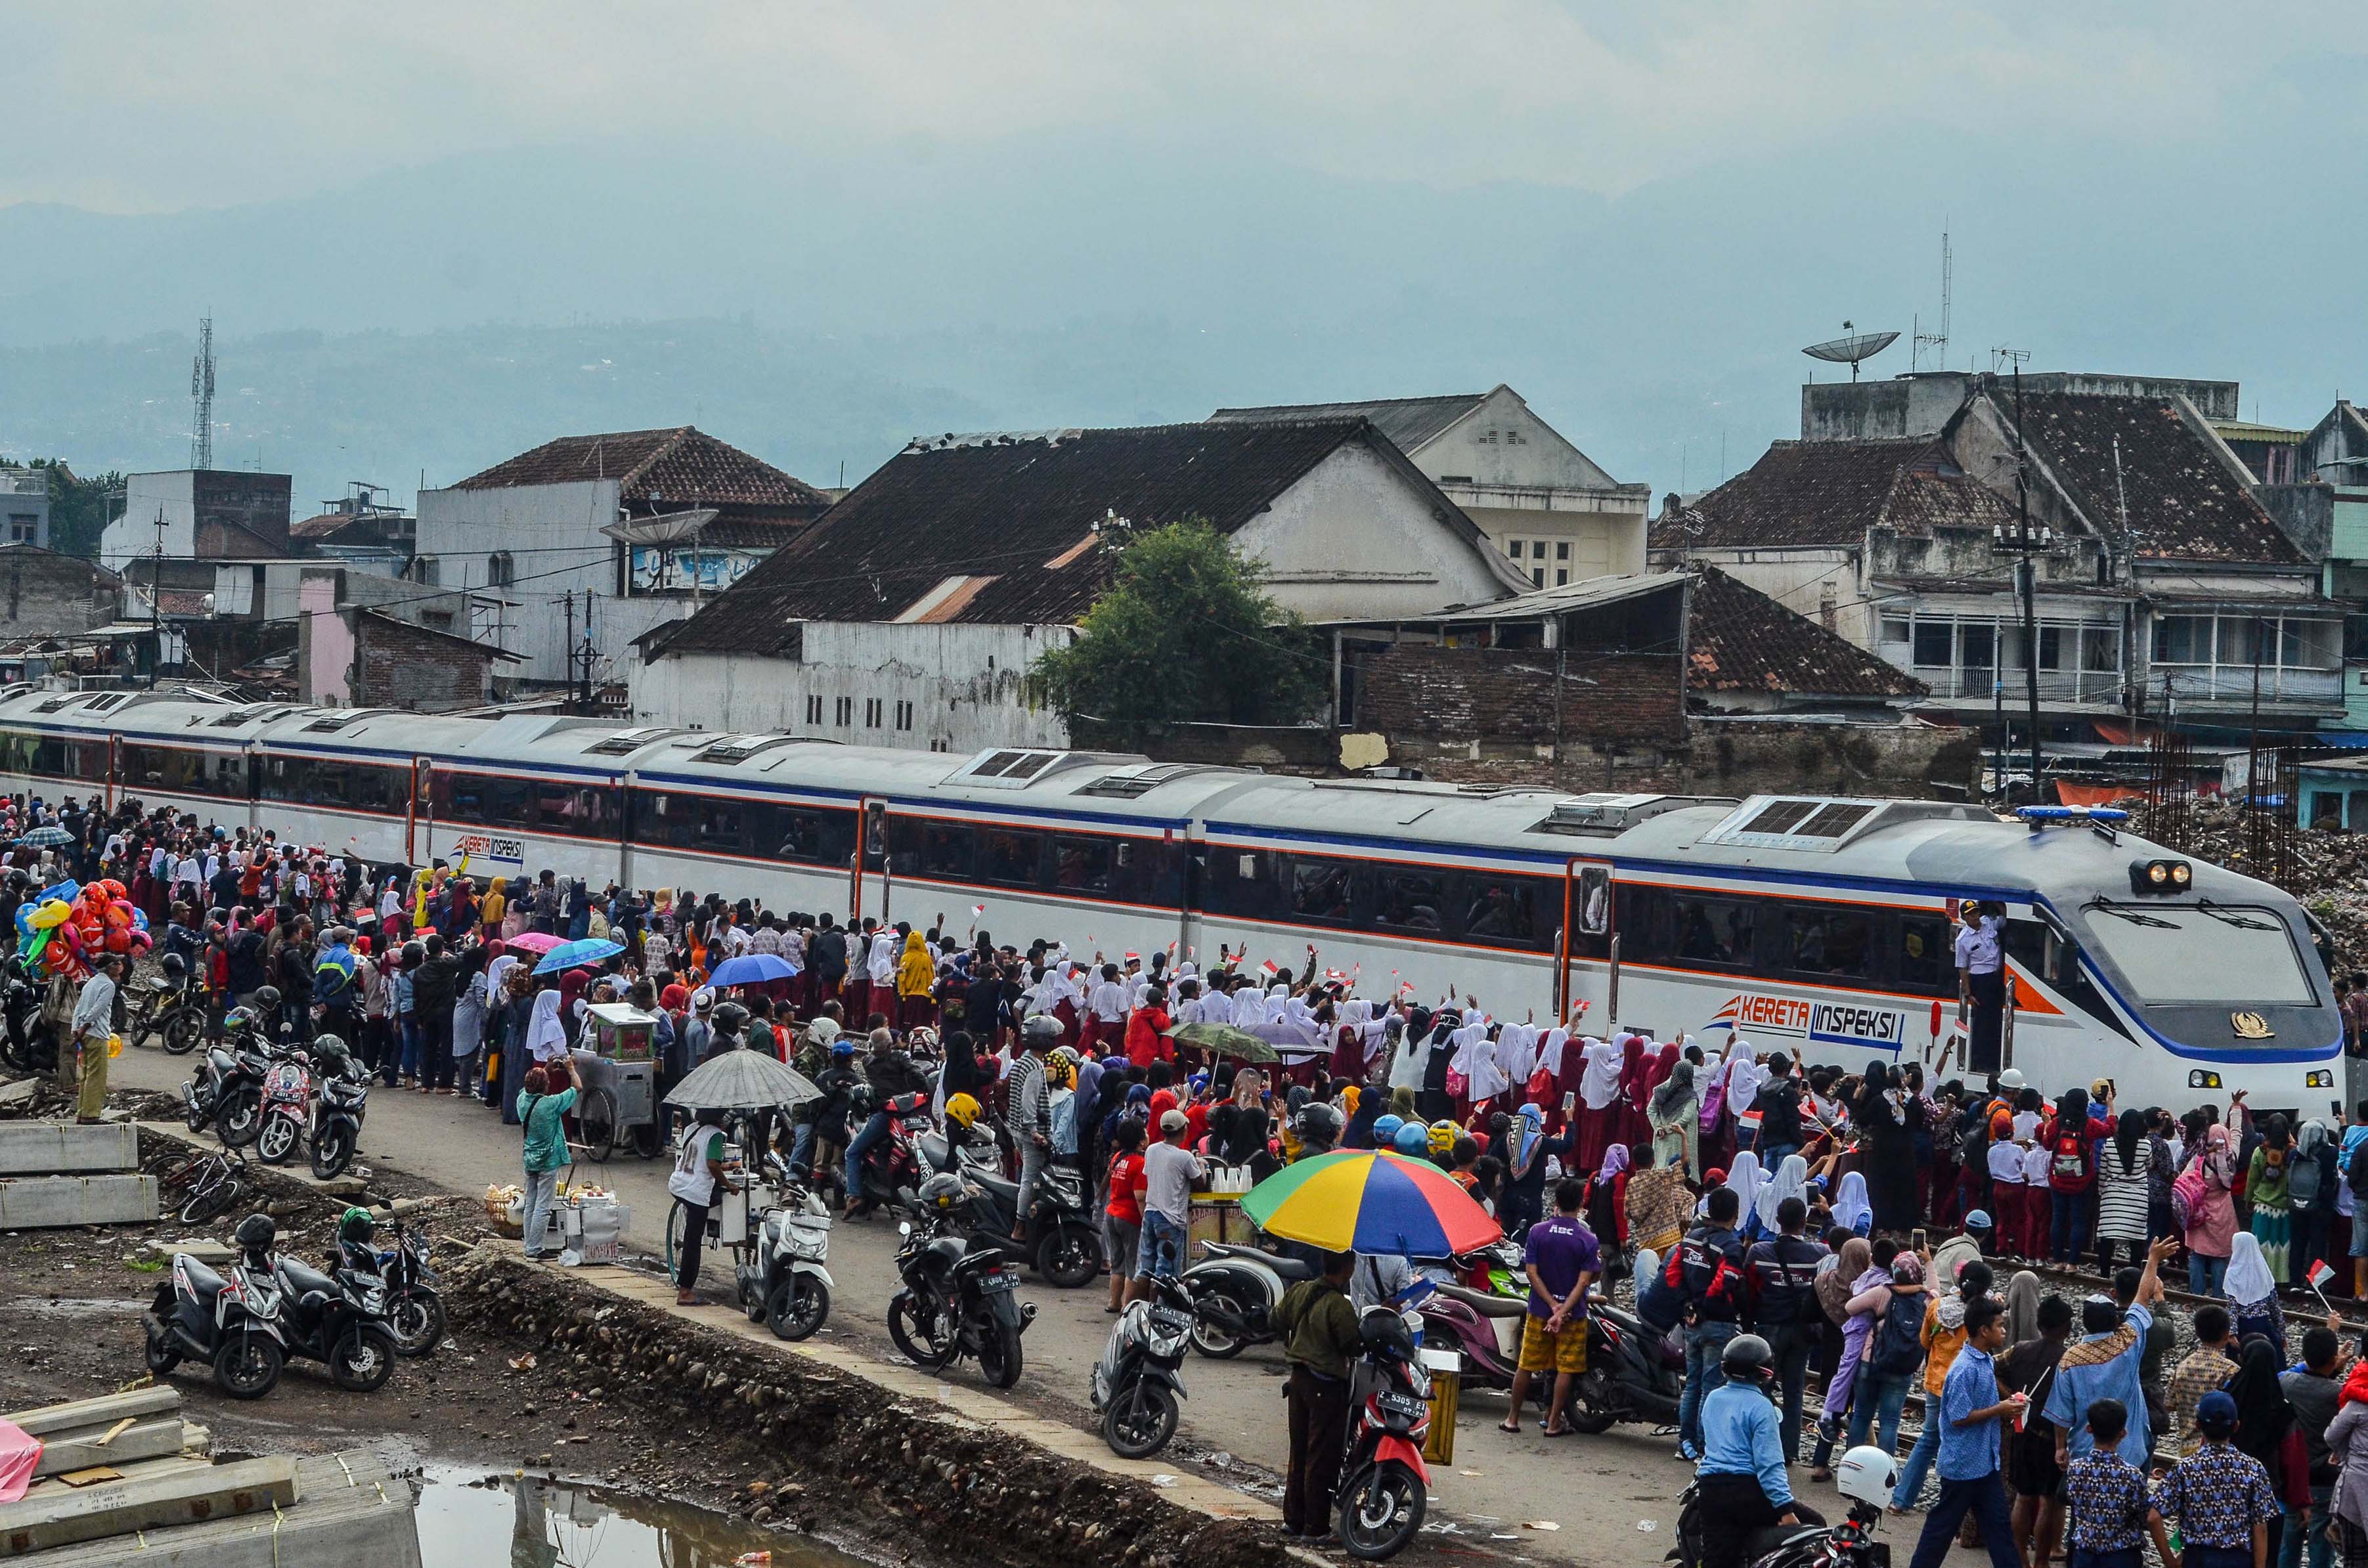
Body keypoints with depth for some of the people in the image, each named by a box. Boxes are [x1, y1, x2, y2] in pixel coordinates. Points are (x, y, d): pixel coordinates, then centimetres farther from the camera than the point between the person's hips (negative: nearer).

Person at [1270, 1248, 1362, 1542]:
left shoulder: (1298, 1291, 1)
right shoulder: (1339, 1306, -22)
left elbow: (1276, 1320, 14)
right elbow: (1354, 1346, -18)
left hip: (1299, 1379, 8)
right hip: (1327, 1386, -8)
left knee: (1299, 1451, 17)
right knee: (1322, 1457, 1)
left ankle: (1293, 1519, 23)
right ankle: (1315, 1527, 5)